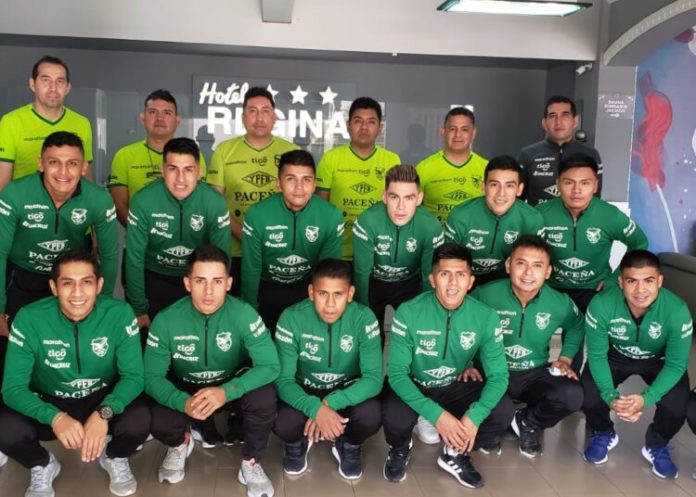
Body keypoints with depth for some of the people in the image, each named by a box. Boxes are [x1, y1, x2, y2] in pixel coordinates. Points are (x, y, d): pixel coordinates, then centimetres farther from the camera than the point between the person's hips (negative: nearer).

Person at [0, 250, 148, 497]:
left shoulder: (119, 314, -22)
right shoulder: (29, 319, -21)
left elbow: (133, 375, -19)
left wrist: (104, 413, -39)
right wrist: (54, 417, -40)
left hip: (103, 400, 0)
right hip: (50, 403, 1)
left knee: (139, 420, -31)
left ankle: (115, 458, 8)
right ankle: (42, 466, 8)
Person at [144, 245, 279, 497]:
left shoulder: (243, 314, -25)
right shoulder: (166, 321, -22)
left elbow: (270, 366, -28)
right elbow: (152, 377, -19)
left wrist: (227, 391, -44)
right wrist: (183, 402, -40)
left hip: (233, 384, -1)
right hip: (185, 387, 1)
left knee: (264, 397, -32)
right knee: (159, 425, -28)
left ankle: (251, 463, -2)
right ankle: (180, 444, 13)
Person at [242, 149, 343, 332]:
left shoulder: (331, 216, -20)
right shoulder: (257, 215, -23)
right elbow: (250, 269, -12)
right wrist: (251, 312, -5)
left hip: (307, 289, 1)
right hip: (266, 288, 0)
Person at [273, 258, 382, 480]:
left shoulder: (364, 318, -23)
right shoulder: (291, 318, -23)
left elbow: (374, 378, -25)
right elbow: (283, 379, -23)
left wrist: (330, 403, -40)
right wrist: (316, 409, -42)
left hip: (347, 389, 0)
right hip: (305, 390, 0)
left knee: (371, 417, -32)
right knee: (282, 423, -31)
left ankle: (348, 446, 7)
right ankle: (297, 443, 10)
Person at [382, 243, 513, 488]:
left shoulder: (486, 317, -16)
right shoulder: (409, 313, -24)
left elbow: (498, 374, -15)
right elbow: (396, 373, -23)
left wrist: (474, 415, -33)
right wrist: (436, 414, -35)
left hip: (455, 387, 3)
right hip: (412, 386, -2)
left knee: (504, 411, -21)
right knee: (395, 420, -33)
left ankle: (455, 454, 8)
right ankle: (400, 449, 8)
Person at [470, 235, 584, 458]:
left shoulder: (560, 303, -8)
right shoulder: (486, 294, -17)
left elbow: (576, 327, 15)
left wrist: (566, 359, 2)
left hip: (534, 375, 3)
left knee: (572, 395, -27)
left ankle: (527, 423, 7)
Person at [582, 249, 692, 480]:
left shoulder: (677, 311, -33)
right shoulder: (601, 305, -34)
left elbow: (676, 364, -23)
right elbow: (597, 355, -22)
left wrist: (647, 398, -37)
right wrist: (611, 397, -36)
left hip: (658, 360, 0)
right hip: (614, 355, 0)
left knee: (676, 406, -24)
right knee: (588, 398, -22)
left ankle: (657, 445, 12)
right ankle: (603, 434, 16)